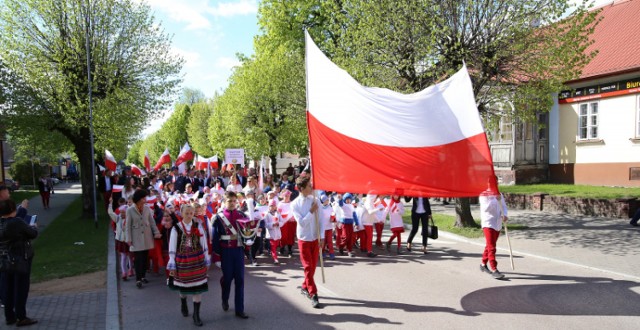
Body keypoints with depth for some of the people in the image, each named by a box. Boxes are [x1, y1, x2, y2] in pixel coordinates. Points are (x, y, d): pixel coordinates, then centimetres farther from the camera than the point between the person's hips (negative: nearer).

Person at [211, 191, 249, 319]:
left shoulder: (241, 215, 3)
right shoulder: (218, 217, -6)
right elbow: (215, 238, -6)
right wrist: (216, 257, -9)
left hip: (239, 250, 2)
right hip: (225, 252, -2)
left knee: (240, 279, 2)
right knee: (227, 278, 10)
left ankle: (239, 309, 10)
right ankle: (225, 300, 39)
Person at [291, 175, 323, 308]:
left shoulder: (315, 200, -3)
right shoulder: (295, 204, -11)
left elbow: (321, 219, -1)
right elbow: (301, 222, -17)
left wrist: (322, 236, -5)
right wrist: (311, 212, -19)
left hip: (315, 237, 3)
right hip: (304, 238, -3)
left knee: (313, 266, 12)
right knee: (307, 267, -2)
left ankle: (305, 287, 32)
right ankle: (313, 295, 2)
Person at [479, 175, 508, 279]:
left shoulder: (500, 195, 12)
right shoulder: (483, 195, -6)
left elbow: (504, 206, 5)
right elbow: (485, 208, -18)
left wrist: (504, 215, -16)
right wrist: (495, 200, -28)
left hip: (498, 223, 6)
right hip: (488, 223, -6)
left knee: (489, 246, 17)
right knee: (491, 247, -12)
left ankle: (483, 264, 31)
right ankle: (494, 270, -13)